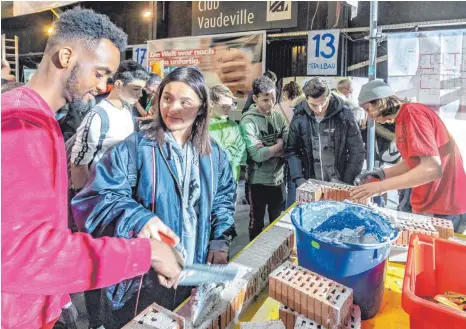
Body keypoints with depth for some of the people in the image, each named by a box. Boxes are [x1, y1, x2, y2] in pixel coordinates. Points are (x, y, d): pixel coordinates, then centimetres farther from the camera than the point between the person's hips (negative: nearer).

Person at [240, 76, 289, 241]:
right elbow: (257, 155, -23)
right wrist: (279, 145, -10)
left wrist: (267, 149, -19)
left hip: (278, 177, 5)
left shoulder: (279, 116, 0)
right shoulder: (248, 121, -15)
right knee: (257, 222, 14)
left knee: (278, 220, 20)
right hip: (259, 179, -4)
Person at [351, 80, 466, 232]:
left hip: (442, 207, -9)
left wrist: (380, 186, -26)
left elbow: (432, 169, -28)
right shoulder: (403, 119, 9)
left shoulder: (412, 114, -20)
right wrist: (382, 173, 2)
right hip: (427, 203, 9)